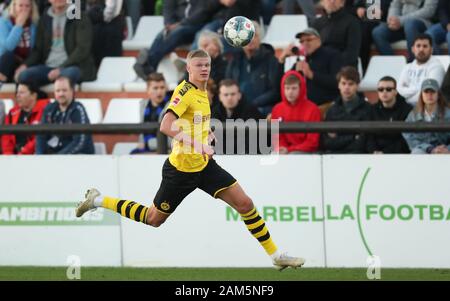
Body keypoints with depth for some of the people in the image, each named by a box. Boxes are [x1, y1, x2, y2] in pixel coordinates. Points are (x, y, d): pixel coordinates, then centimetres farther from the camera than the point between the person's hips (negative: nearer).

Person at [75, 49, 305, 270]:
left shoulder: (202, 91, 8)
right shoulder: (185, 91, -19)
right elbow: (166, 126, -32)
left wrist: (206, 134, 11)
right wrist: (197, 144, -36)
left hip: (204, 165, 7)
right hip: (182, 168, -7)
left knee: (245, 204, -3)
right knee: (153, 219, 8)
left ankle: (276, 256, 4)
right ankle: (97, 201, 26)